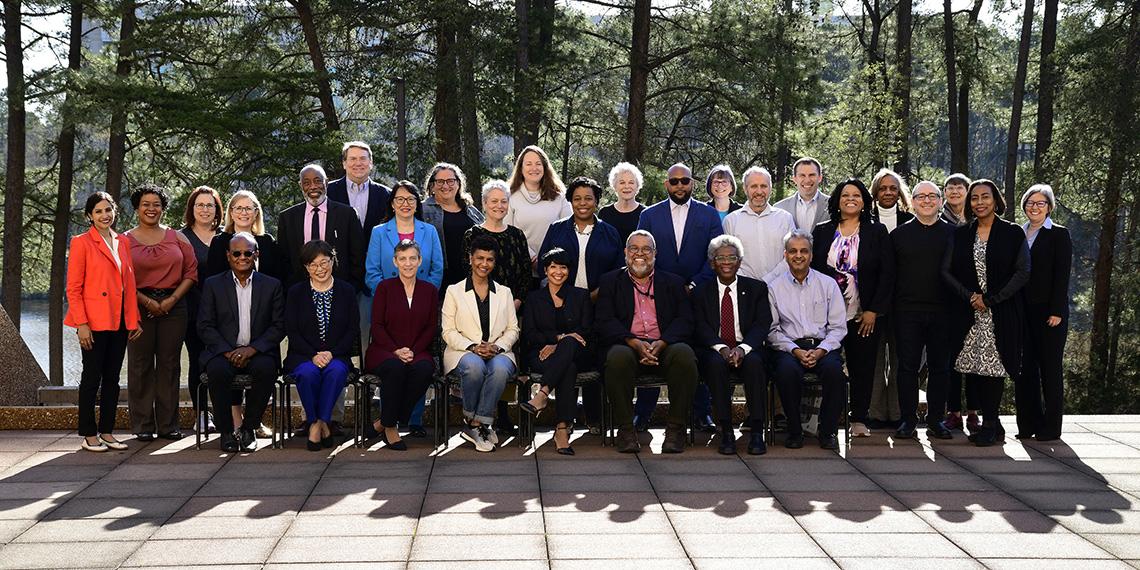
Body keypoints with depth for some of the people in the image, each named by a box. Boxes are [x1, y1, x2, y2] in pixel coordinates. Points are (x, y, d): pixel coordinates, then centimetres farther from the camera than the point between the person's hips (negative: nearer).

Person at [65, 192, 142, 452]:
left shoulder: (122, 242, 13)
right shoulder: (82, 242, -4)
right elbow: (73, 288, -7)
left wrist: (133, 319, 10)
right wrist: (81, 324, -14)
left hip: (120, 321, 6)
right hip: (94, 322, -5)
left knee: (112, 378, 9)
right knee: (92, 377, 1)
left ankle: (107, 432, 16)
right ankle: (88, 435, 9)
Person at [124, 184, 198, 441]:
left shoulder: (177, 238, 9)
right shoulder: (125, 240, 5)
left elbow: (191, 272, 4)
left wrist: (172, 299, -7)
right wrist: (147, 302, -10)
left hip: (173, 305, 1)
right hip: (138, 307, -1)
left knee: (169, 364, 3)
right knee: (140, 365, 1)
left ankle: (169, 425, 10)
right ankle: (142, 425, 8)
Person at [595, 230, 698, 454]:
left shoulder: (673, 283, 19)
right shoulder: (610, 281, 16)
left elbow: (684, 320, 6)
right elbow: (604, 321, 3)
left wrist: (661, 343, -13)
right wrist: (634, 343, -14)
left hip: (665, 346, 1)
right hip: (626, 345, -1)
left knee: (684, 354, -32)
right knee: (618, 357, -36)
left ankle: (676, 428, -21)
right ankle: (625, 429, -23)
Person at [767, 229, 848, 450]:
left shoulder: (828, 284, 11)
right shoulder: (774, 288, 8)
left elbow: (838, 327, 6)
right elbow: (772, 330, 3)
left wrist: (820, 351, -11)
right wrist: (796, 351, -12)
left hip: (823, 346, 1)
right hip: (789, 347, -1)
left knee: (833, 368, -32)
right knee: (787, 370, -34)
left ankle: (828, 431, -14)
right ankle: (794, 431, -16)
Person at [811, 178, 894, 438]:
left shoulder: (877, 232, 4)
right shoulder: (822, 232, 8)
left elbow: (887, 274, 0)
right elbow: (812, 270, 9)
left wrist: (873, 311, -6)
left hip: (865, 316, -1)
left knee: (862, 368, 3)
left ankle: (859, 420, 12)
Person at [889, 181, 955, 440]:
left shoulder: (953, 234, 6)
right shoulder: (899, 234, 7)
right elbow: (889, 273, 6)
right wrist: (888, 307, 0)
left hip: (942, 311, 0)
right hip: (907, 311, 0)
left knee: (940, 367, 5)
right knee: (908, 366, 2)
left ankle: (936, 420, 14)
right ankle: (908, 420, 9)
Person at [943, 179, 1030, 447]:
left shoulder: (1013, 233, 1)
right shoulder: (961, 234, 10)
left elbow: (1023, 273, -4)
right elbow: (946, 270, 5)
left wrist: (990, 299, -10)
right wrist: (970, 296, -9)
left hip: (1001, 312, -3)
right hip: (968, 312, 3)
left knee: (994, 365, -6)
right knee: (973, 368, 2)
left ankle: (989, 426, 2)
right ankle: (993, 425, 12)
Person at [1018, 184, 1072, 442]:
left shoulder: (1059, 234, 0)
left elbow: (1062, 275, -6)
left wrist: (1056, 311, -14)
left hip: (1049, 311, -4)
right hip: (1022, 311, 4)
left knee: (1050, 368, 1)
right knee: (1025, 367, 5)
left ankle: (1051, 427, 7)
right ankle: (1029, 423, 12)